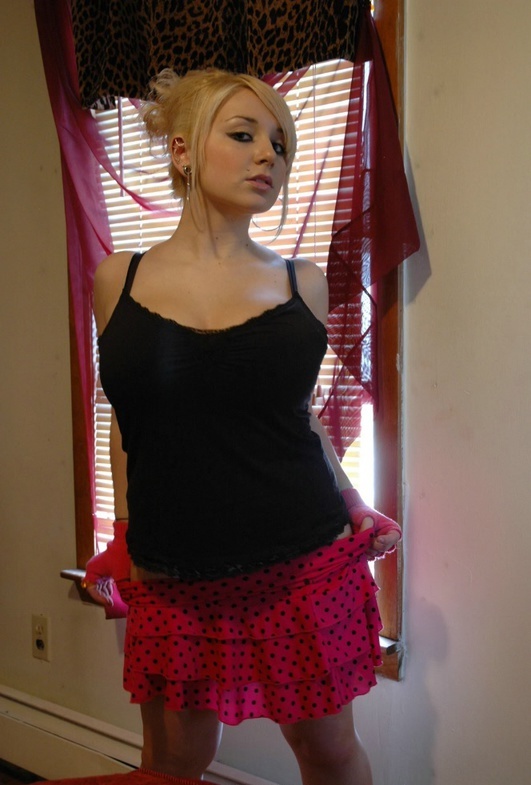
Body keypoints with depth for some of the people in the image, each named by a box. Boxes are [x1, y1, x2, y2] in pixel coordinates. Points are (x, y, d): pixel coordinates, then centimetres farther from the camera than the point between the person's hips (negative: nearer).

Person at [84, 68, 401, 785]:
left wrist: (355, 508, 10)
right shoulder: (118, 281, 1)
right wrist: (126, 540, 8)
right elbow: (127, 419, 9)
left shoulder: (302, 284, 3)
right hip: (172, 584, 0)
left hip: (305, 569, 1)